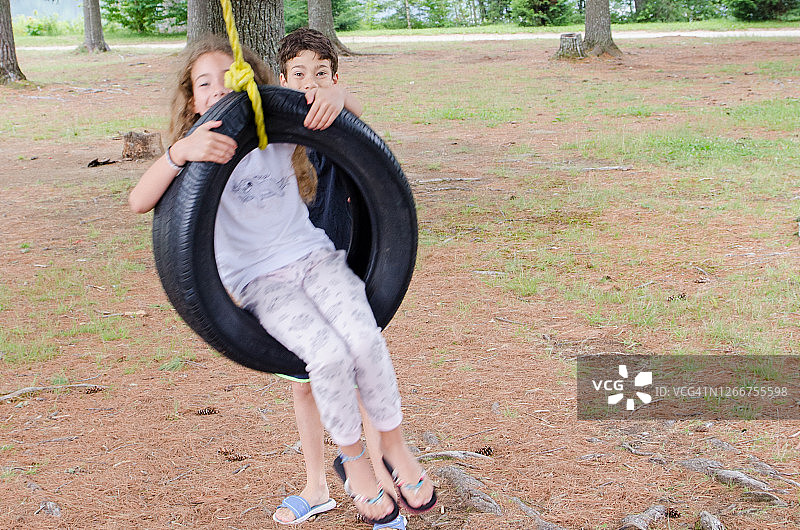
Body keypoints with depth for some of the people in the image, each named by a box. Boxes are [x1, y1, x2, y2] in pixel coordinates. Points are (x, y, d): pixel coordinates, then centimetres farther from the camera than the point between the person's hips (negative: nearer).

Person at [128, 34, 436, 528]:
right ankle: (353, 459, -1)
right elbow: (139, 202, -17)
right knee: (329, 355, -28)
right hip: (260, 282, -2)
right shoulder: (198, 152, -1)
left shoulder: (278, 136, 7)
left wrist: (335, 96, -17)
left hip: (314, 256, 3)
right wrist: (180, 152, -34)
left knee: (365, 339, -25)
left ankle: (396, 449, -2)